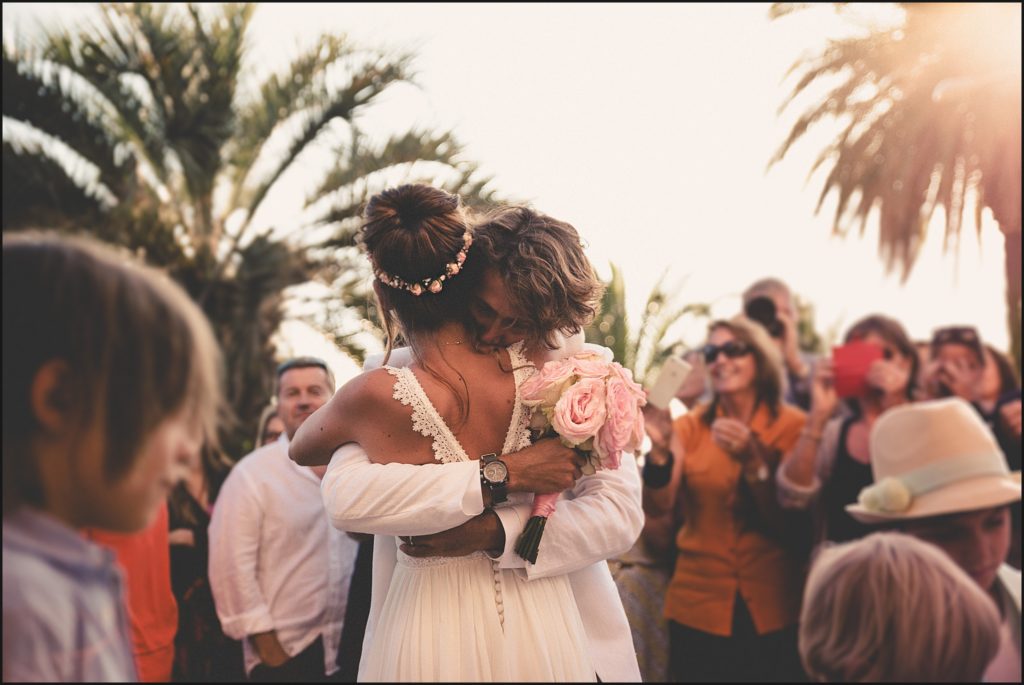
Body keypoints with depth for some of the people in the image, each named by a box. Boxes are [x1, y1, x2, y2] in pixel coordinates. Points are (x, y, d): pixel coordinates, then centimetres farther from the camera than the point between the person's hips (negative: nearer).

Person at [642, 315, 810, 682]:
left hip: (772, 611, -1)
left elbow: (792, 524, -9)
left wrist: (752, 461, -21)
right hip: (697, 608, 1)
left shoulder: (791, 425, -4)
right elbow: (658, 506, -11)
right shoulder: (691, 426, 1)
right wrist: (659, 450, -28)